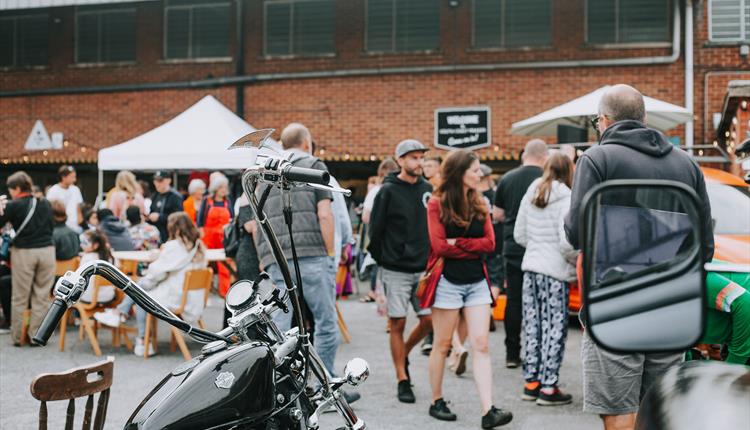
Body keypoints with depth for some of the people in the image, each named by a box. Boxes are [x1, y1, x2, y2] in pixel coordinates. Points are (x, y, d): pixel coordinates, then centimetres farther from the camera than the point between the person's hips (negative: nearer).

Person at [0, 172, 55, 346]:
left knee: (20, 297, 8)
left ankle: (17, 337, 13)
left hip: (24, 252, -3)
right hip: (47, 250, 3)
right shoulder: (45, 204, 6)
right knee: (42, 296, 7)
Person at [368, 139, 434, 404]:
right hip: (395, 271, -4)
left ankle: (405, 353, 31)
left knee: (429, 320, 3)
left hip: (423, 268, 4)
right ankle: (402, 380, 11)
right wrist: (381, 260, 1)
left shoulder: (427, 189, 8)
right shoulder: (388, 191, -6)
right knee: (398, 324, 0)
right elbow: (376, 229, -4)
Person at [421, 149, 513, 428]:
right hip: (448, 281, -4)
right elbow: (439, 245, -13)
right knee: (442, 345, 5)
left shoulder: (480, 205, 11)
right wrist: (473, 247, -5)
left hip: (477, 281, 5)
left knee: (481, 345, -4)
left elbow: (490, 243, -1)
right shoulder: (437, 204, -4)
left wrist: (458, 243, -12)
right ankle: (437, 403, 19)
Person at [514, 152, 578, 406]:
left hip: (530, 266, 6)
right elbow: (566, 241, -17)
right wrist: (578, 261, -1)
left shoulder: (531, 195, 7)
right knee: (555, 328, 2)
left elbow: (519, 235, 11)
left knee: (533, 326, 12)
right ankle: (548, 388, 5)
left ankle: (531, 382, 20)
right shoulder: (566, 198, -11)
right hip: (555, 271, -6)